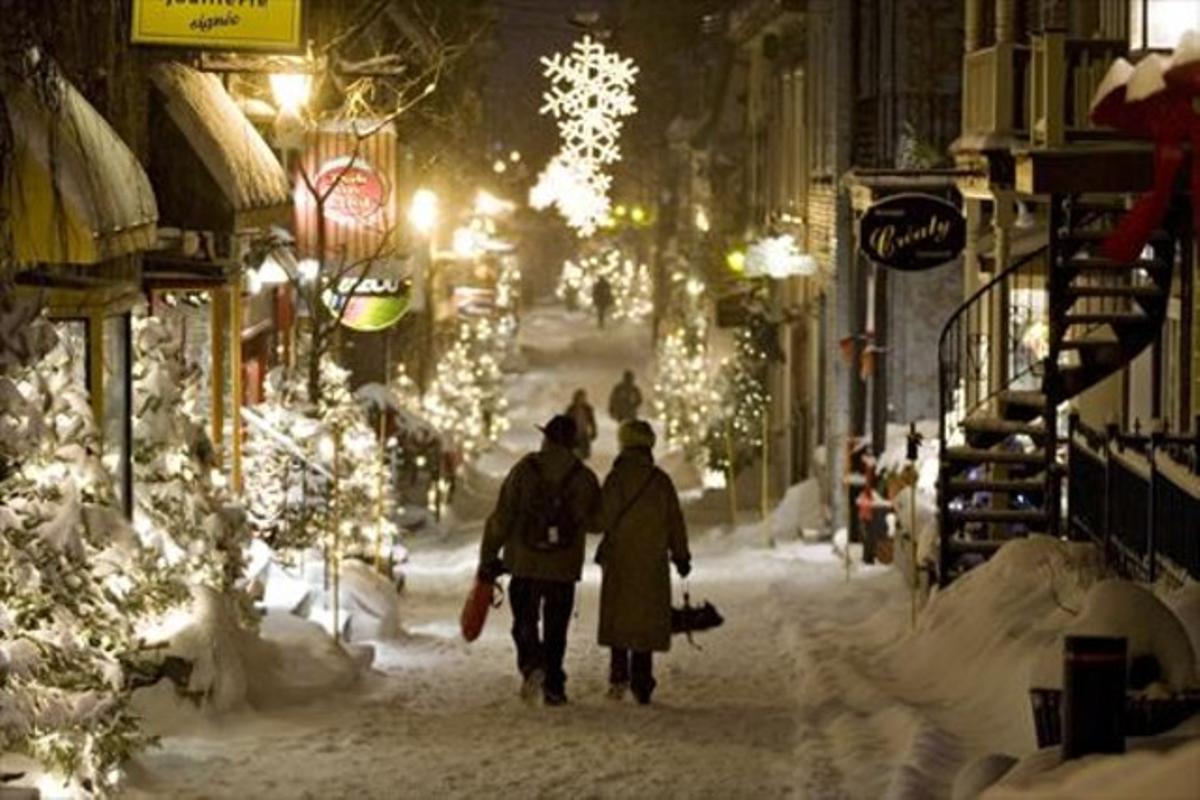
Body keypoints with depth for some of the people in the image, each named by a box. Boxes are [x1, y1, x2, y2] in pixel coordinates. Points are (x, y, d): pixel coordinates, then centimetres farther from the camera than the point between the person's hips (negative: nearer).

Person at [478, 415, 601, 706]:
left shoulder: (524, 471, -7)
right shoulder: (584, 477, -3)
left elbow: (501, 518, -7)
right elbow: (596, 522, 5)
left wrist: (488, 558, 1)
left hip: (524, 564, -1)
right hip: (564, 568, 1)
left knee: (524, 622, 10)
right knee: (556, 628, 11)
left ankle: (532, 665, -15)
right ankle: (553, 685, 11)